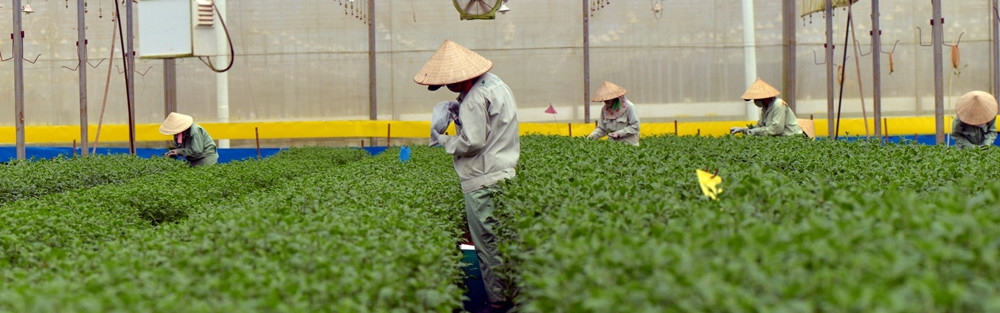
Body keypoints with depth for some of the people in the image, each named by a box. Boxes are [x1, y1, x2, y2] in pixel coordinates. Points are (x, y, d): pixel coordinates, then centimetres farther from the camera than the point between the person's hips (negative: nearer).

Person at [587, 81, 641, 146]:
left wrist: (619, 133, -14)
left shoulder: (628, 106, -6)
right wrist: (592, 136, -4)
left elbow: (635, 126, -6)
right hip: (612, 145, 4)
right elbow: (601, 129, 15)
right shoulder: (605, 109, 9)